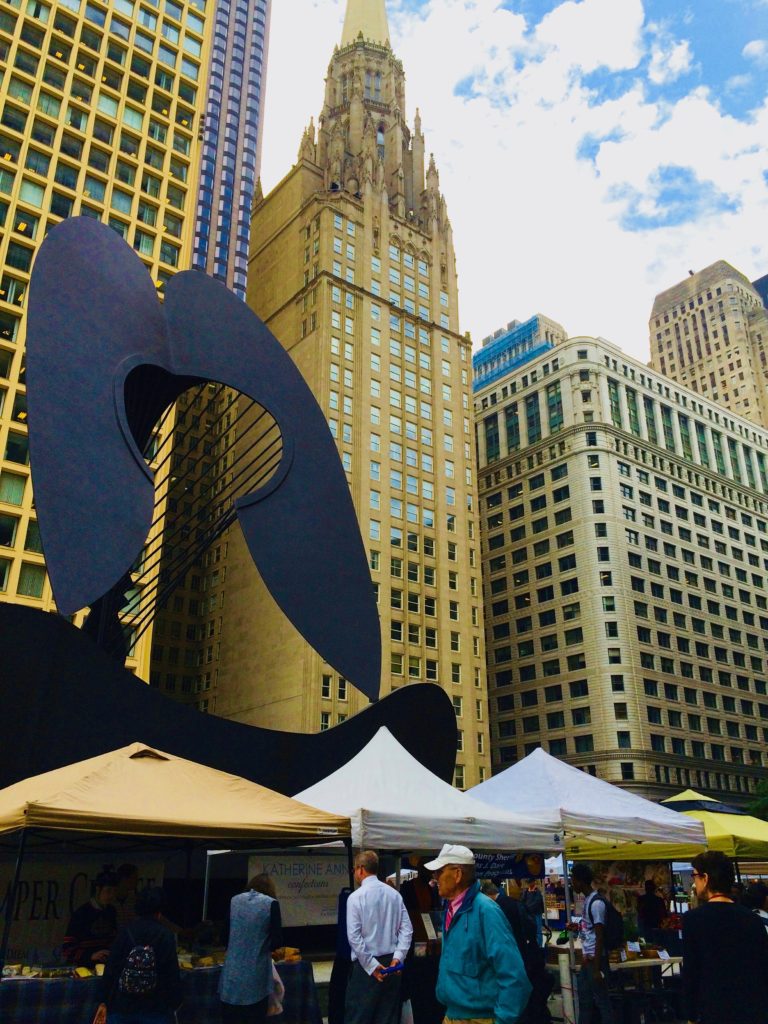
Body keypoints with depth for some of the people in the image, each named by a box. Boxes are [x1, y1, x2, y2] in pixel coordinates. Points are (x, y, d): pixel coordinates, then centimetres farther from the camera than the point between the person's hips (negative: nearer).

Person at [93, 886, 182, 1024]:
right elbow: (172, 975, -5)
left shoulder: (125, 932, -2)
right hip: (156, 1008, -1)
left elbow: (110, 970, -1)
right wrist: (174, 1004, 4)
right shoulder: (166, 935, -5)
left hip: (121, 1006, 2)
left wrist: (104, 1001, 7)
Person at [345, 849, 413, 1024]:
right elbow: (406, 929, 1)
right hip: (391, 962, 5)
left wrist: (372, 965, -10)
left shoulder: (356, 897, -9)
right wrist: (398, 957, -1)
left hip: (366, 964, -5)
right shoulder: (394, 894, 4)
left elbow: (354, 936, -13)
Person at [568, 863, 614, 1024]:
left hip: (595, 959, -10)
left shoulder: (596, 902, -18)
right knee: (584, 1000, 18)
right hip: (587, 958, 10)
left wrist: (597, 968, -19)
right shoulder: (588, 900, 10)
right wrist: (578, 927, 12)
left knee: (601, 1000, 1)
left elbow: (600, 936, -20)